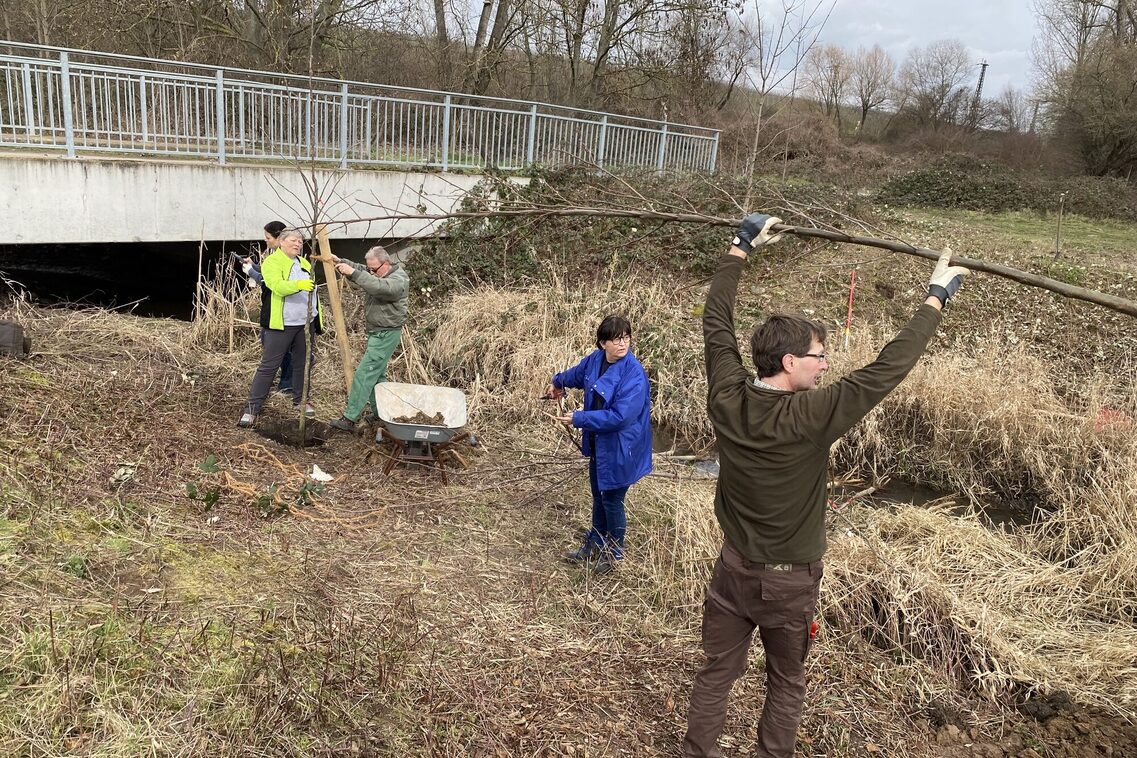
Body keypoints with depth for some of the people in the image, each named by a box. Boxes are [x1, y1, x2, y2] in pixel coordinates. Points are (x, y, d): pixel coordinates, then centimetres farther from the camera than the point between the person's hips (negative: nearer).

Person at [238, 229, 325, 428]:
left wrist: (318, 315, 16)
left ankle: (300, 400, 29)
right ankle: (251, 408, -1)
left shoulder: (304, 263, 16)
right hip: (282, 324, -7)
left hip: (305, 323, 7)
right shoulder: (272, 262, -7)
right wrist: (298, 284, -41)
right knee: (268, 366, -5)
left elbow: (312, 290, 21)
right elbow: (278, 286, -24)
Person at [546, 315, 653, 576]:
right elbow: (579, 373, 21)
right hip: (598, 443, 7)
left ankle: (614, 554, 30)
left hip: (620, 448, -7)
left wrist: (578, 419, -26)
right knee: (598, 497, 22)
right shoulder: (596, 359, -4)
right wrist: (558, 382, 39)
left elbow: (619, 416, -31)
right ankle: (594, 545, 41)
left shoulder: (634, 375, -27)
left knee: (612, 501, 8)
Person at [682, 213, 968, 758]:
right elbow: (886, 370, -23)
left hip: (733, 569, 4)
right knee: (786, 684, 18)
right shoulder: (811, 417, -26)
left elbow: (716, 323, -1)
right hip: (790, 581, -4)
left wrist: (740, 248, 8)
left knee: (717, 673, 17)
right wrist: (935, 299, -12)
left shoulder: (727, 400, -13)